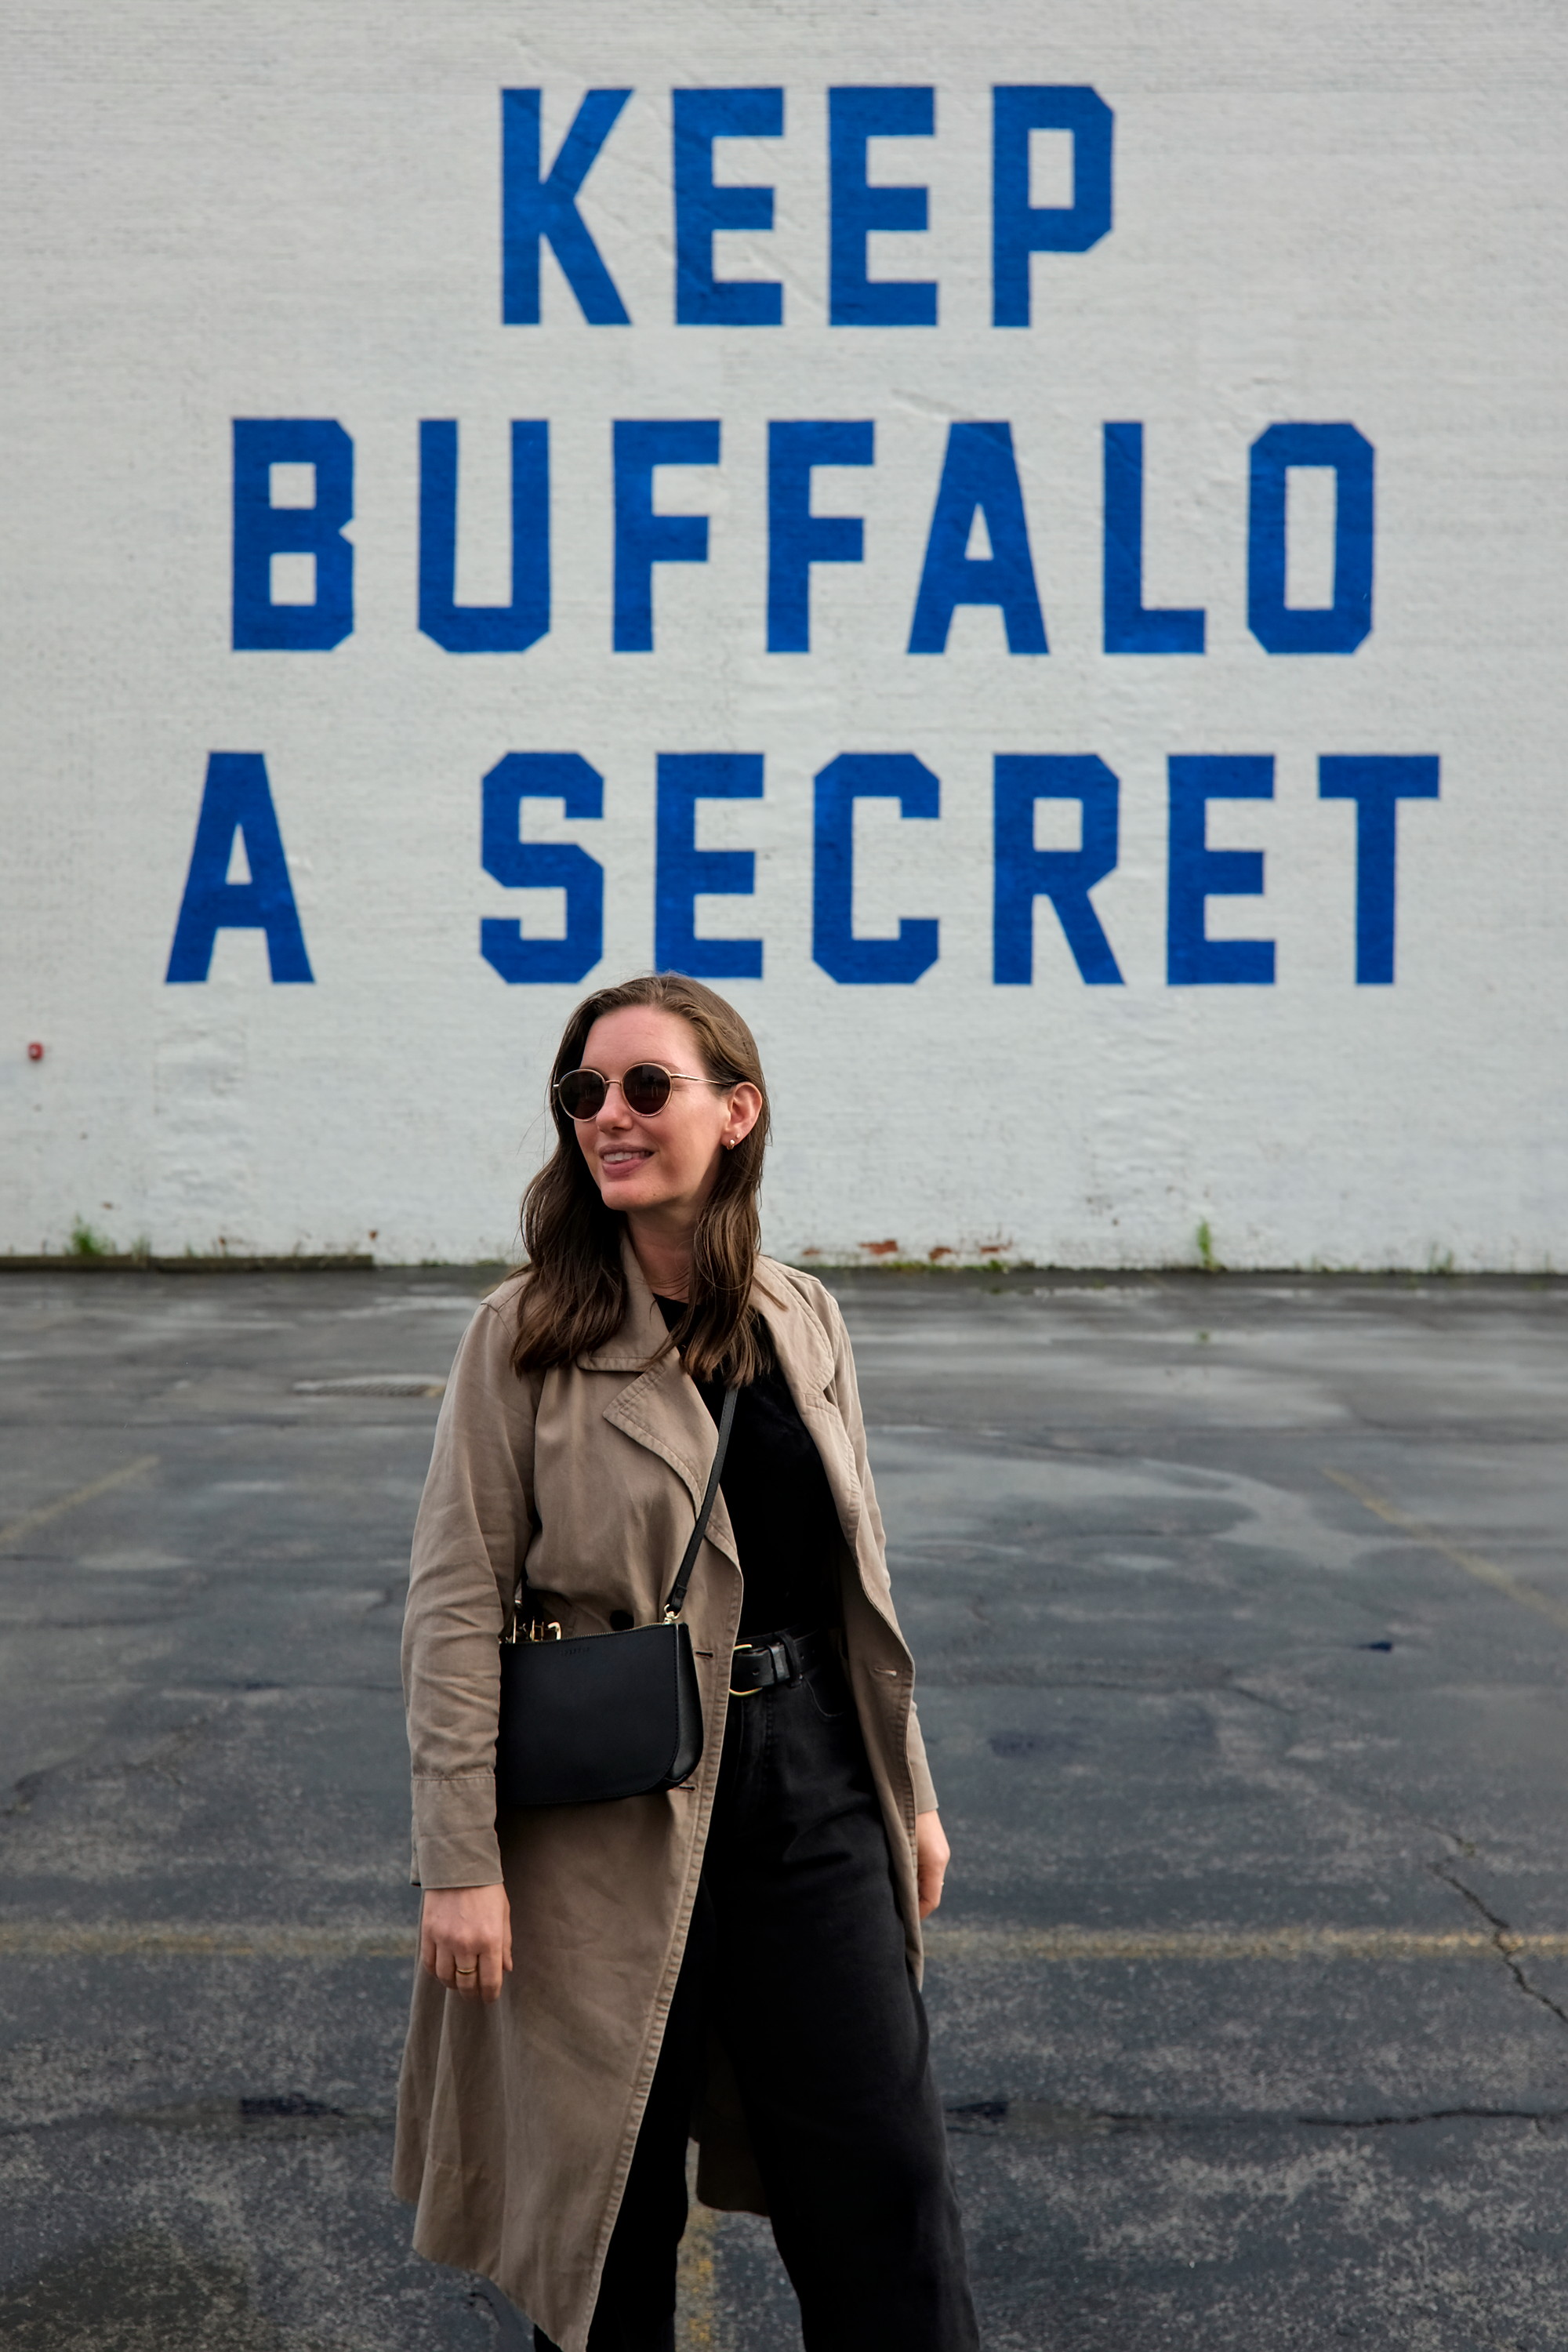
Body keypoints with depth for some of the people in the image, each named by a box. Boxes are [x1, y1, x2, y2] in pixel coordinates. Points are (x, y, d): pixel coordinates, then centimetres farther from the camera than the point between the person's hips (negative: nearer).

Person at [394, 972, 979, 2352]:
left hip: (813, 1784, 3)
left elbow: (858, 1579, 11)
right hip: (613, 1818, -3)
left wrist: (911, 1793, 13)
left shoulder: (803, 1320, 3)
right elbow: (456, 1610, -10)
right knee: (610, 2197, 13)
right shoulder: (528, 1335, -9)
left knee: (886, 2183, 9)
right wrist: (460, 1863, -13)